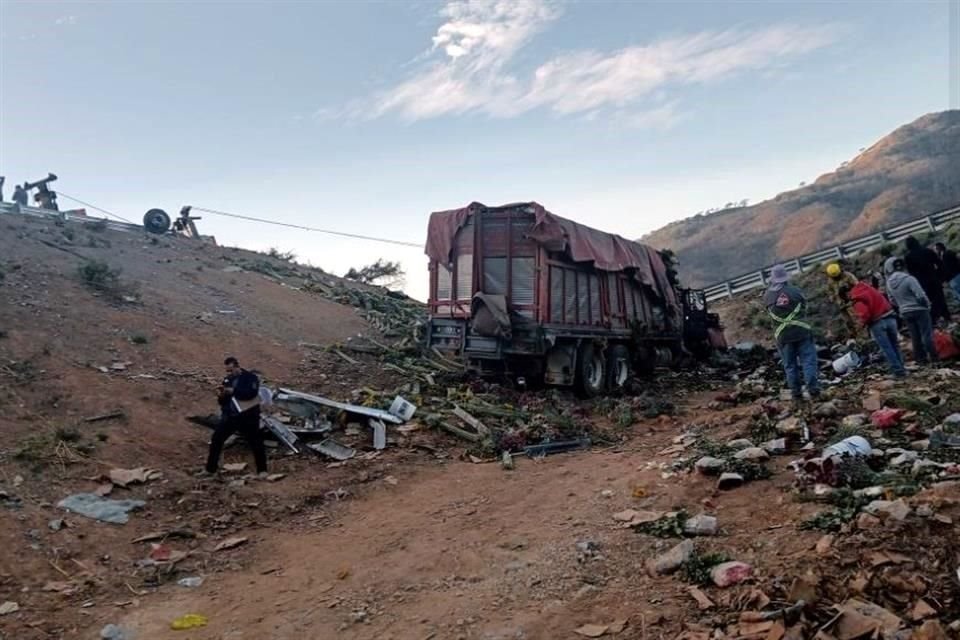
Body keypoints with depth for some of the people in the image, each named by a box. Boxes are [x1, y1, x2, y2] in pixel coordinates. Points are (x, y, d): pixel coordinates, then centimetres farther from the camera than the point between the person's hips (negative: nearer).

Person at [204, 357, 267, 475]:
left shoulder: (250, 377, -5)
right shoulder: (227, 380, 9)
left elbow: (251, 392, -23)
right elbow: (223, 402, 12)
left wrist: (233, 391, -24)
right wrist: (221, 396, -10)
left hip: (248, 417, -4)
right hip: (230, 416, 5)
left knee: (256, 443, 1)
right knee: (216, 439, -1)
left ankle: (262, 470, 14)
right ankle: (210, 469, 12)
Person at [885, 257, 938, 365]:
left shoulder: (889, 283, 0)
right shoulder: (908, 279, -20)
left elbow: (892, 299, 9)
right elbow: (921, 296, -19)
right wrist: (927, 304, -1)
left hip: (905, 313, 6)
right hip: (919, 310, -5)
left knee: (915, 337, 13)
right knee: (927, 334, 2)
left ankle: (920, 358, 18)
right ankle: (933, 357, 6)